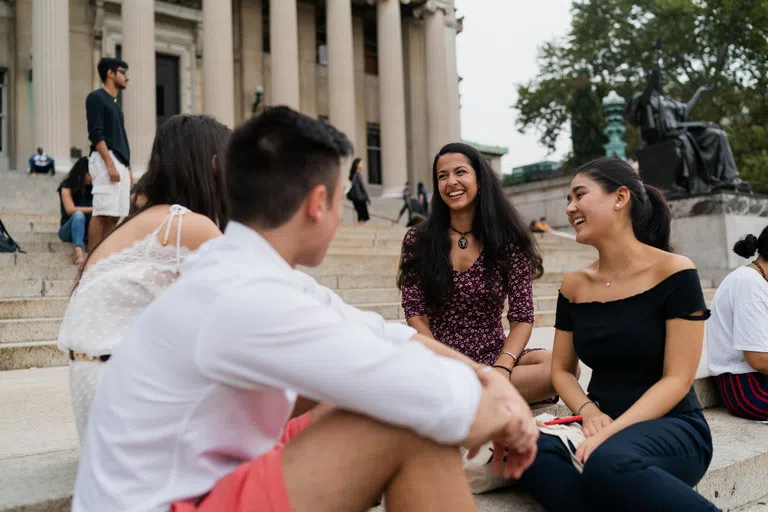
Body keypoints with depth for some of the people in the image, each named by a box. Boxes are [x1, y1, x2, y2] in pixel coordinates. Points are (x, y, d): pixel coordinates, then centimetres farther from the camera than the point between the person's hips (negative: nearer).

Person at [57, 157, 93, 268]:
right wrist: (94, 209, -25)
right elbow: (70, 210, -21)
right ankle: (79, 250, -61)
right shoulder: (67, 187, -9)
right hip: (68, 230, -4)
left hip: (87, 230, 5)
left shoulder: (93, 188, 4)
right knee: (78, 215, -36)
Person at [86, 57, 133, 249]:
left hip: (120, 162, 9)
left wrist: (128, 168, 19)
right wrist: (110, 164, -20)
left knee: (114, 215, 5)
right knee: (102, 213, -12)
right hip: (105, 160, -9)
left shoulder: (115, 103, 23)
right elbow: (95, 134, -13)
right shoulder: (96, 97, -3)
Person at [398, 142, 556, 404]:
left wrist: (502, 369, -21)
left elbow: (522, 318, -2)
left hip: (493, 356, 1)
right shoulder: (418, 241, 3)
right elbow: (416, 315, -2)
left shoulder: (509, 241, 1)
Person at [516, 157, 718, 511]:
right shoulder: (573, 286, 8)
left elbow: (677, 379, -11)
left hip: (672, 429, -4)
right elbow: (561, 370, 13)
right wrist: (589, 413, -8)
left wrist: (610, 434, -21)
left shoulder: (674, 272, -8)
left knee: (608, 461, -39)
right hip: (602, 428, 4)